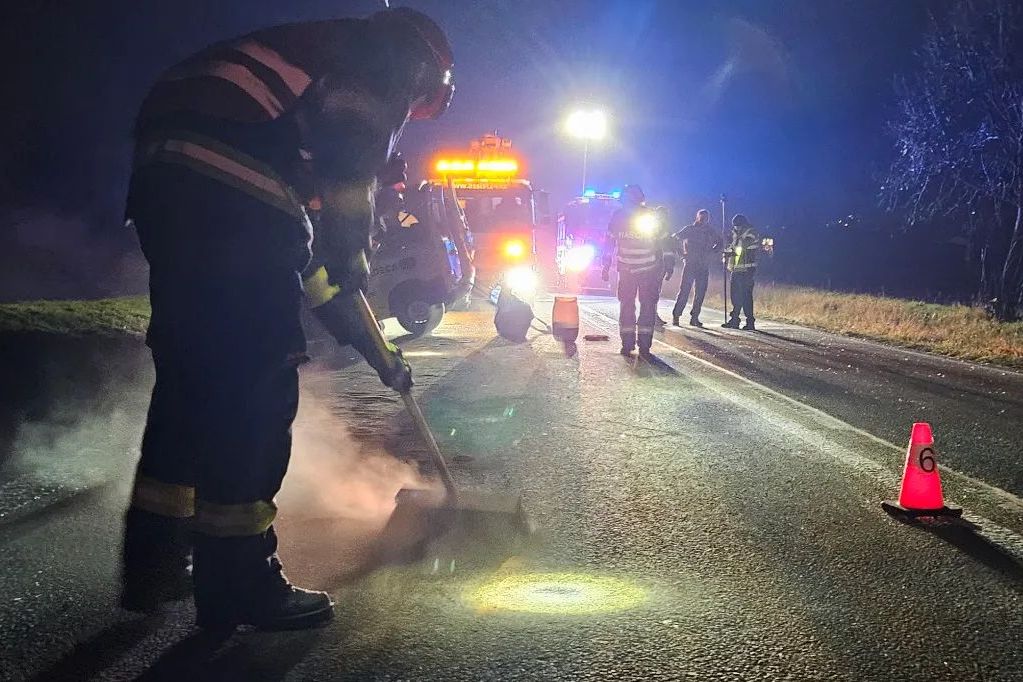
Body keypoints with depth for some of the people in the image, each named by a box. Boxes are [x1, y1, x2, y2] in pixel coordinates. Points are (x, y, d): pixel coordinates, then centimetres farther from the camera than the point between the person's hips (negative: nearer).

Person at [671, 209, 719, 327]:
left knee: (701, 292, 2)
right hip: (690, 264, -4)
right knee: (684, 290, -10)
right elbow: (675, 239, 3)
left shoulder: (711, 231, 10)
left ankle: (694, 317, 9)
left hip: (704, 266, 4)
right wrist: (681, 253, -5)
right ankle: (675, 315, -5)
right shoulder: (689, 229, 1)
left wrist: (712, 252, 8)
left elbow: (719, 242, 25)